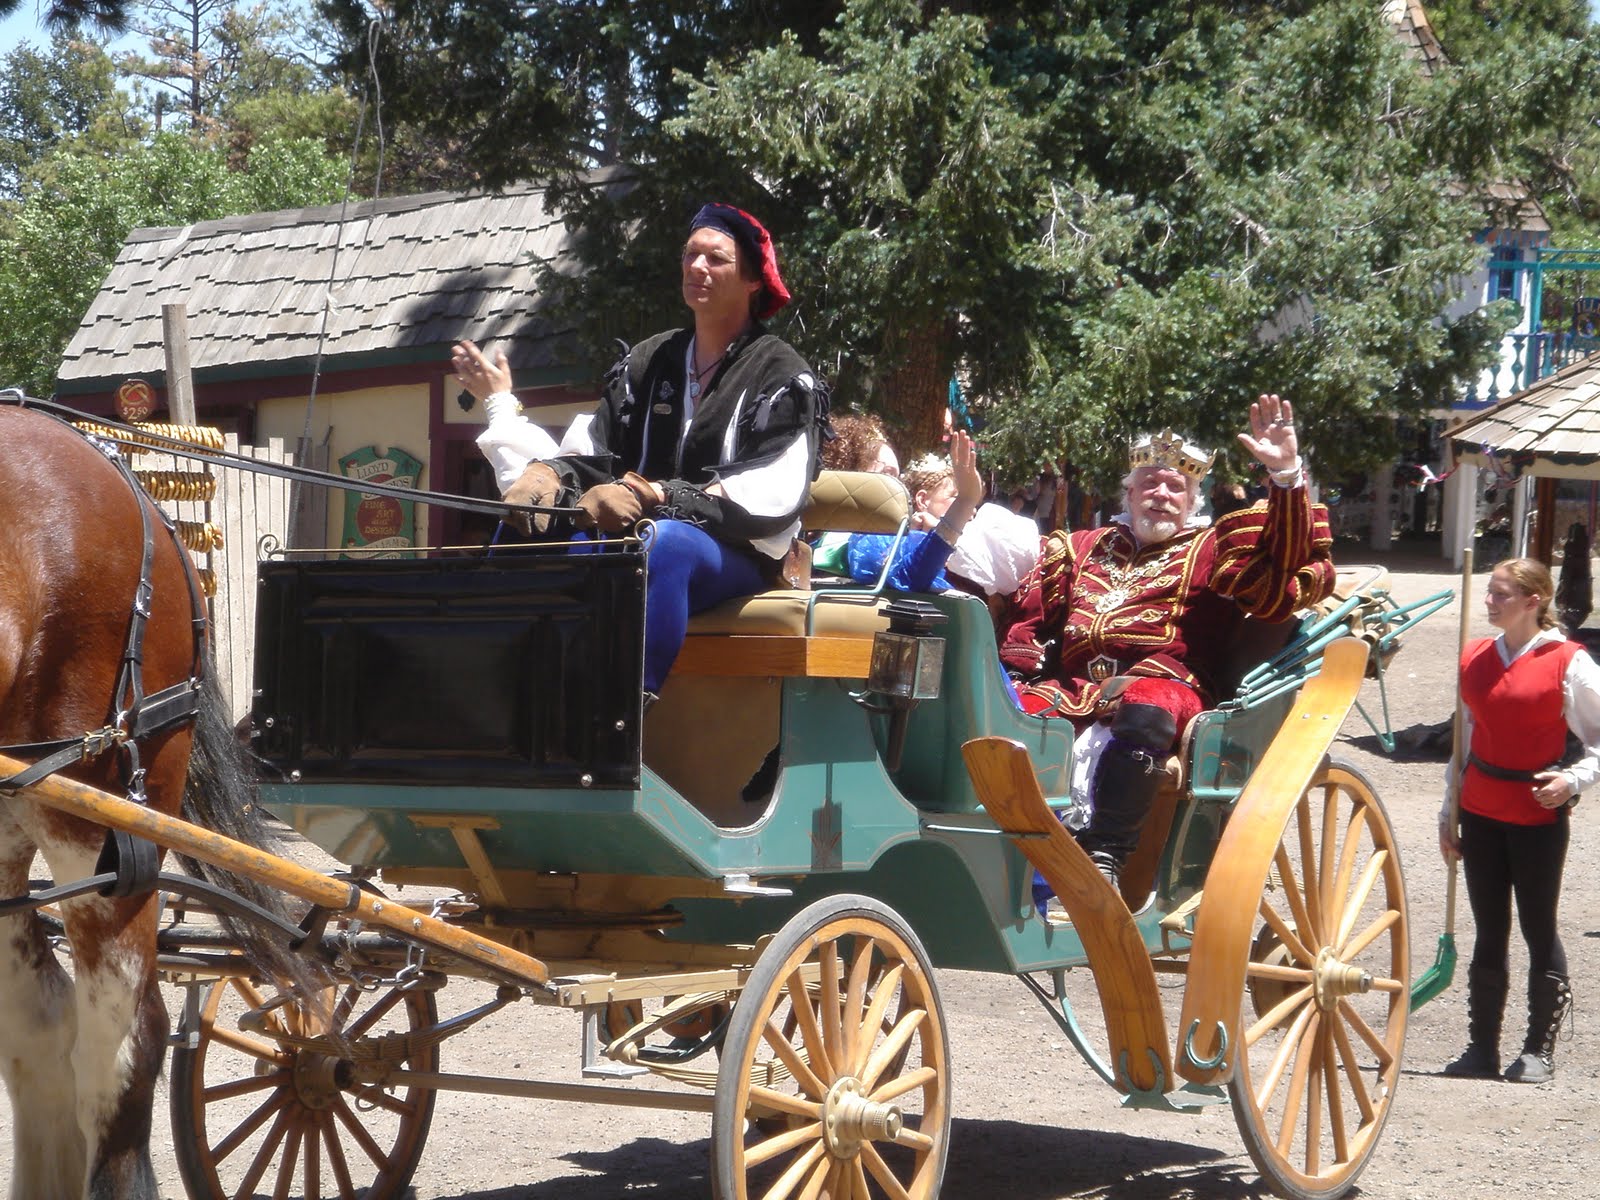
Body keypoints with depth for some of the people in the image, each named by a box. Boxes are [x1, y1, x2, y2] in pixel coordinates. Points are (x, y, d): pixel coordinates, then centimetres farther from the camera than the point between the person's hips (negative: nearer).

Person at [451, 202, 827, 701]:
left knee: (661, 541, -40)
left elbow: (773, 495, -12)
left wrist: (665, 497, -24)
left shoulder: (781, 375, 2)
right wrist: (550, 472, -14)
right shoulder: (647, 361, 20)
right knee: (526, 527, -21)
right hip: (635, 536, 5)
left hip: (736, 555, -5)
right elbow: (592, 453, 12)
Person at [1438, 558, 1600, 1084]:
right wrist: (1448, 813, 14)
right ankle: (1482, 1047, 13)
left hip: (1539, 817, -5)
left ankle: (1540, 1049, 12)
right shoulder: (1475, 658, 8)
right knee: (1489, 932, 9)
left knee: (1538, 930, 3)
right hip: (1481, 813, 5)